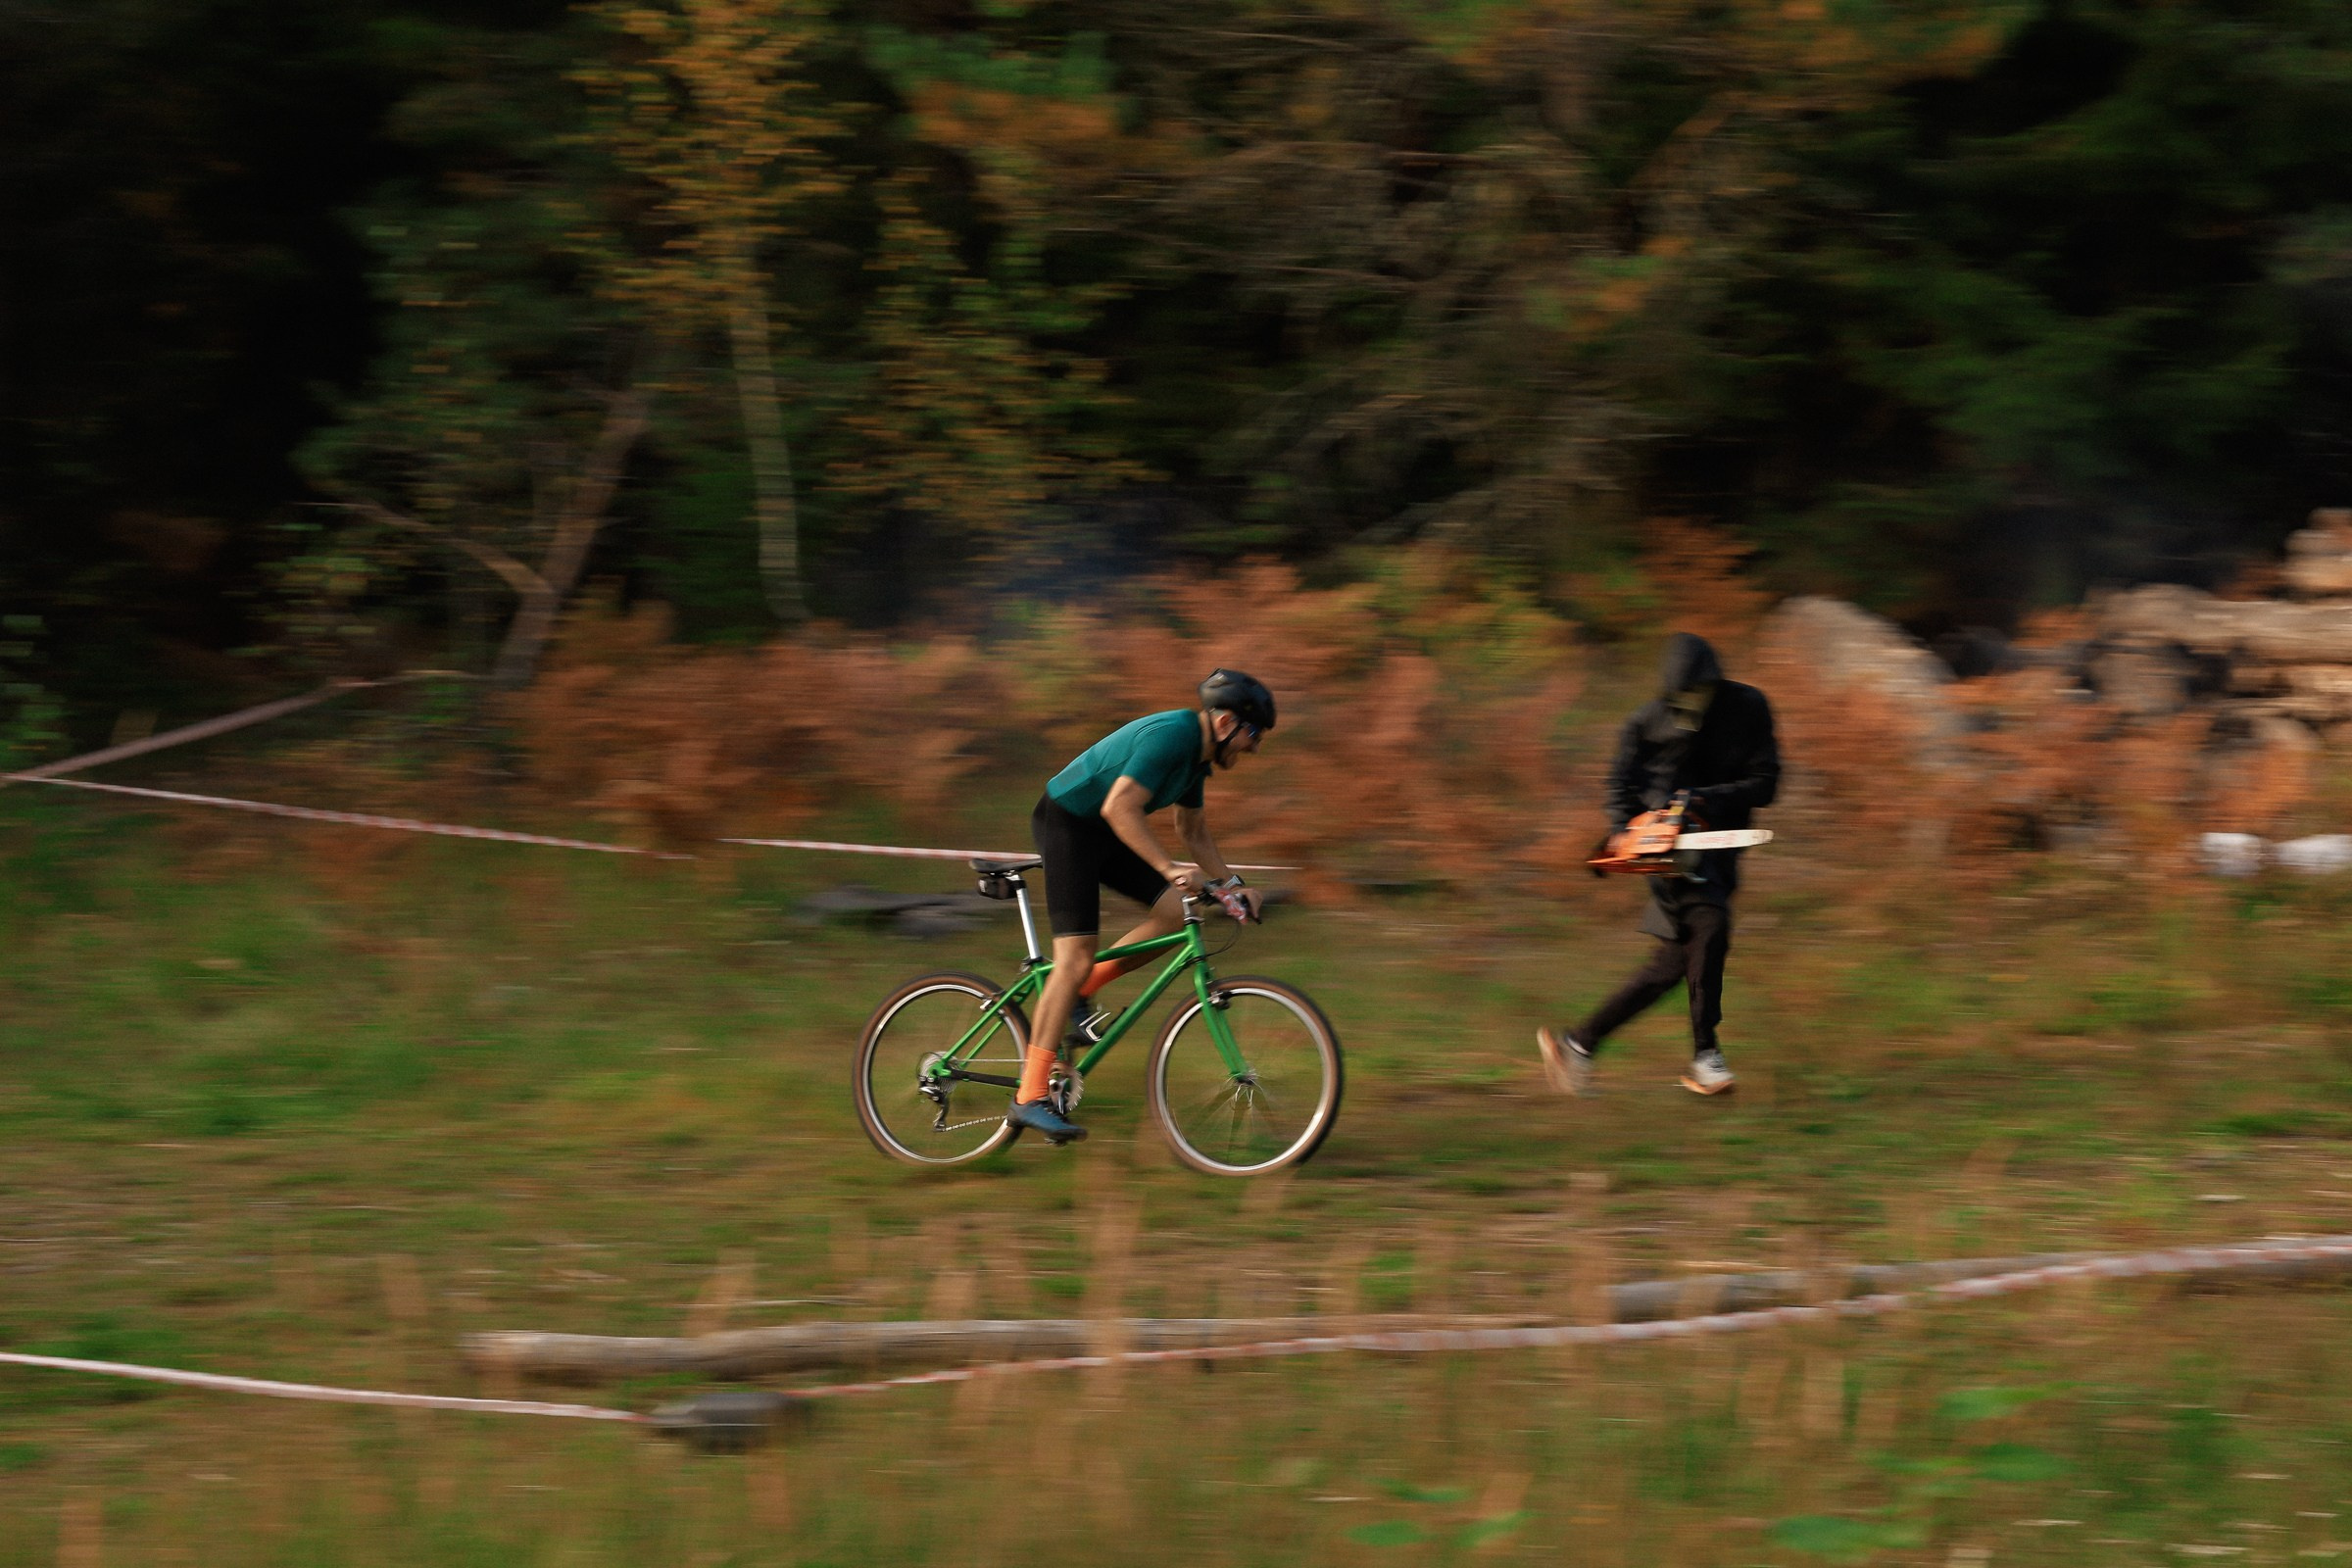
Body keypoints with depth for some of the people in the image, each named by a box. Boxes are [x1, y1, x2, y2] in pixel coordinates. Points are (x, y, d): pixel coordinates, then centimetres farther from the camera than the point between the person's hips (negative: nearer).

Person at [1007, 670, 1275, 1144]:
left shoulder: (1197, 752, 7)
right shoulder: (1169, 736, -24)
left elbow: (1193, 832, 18)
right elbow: (1119, 807, -34)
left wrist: (1230, 883, 7)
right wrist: (1169, 868, -38)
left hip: (1102, 834, 9)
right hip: (1066, 823, -9)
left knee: (1179, 910, -5)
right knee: (1075, 959, -16)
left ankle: (1078, 994, 7)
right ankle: (1030, 1097, -16)